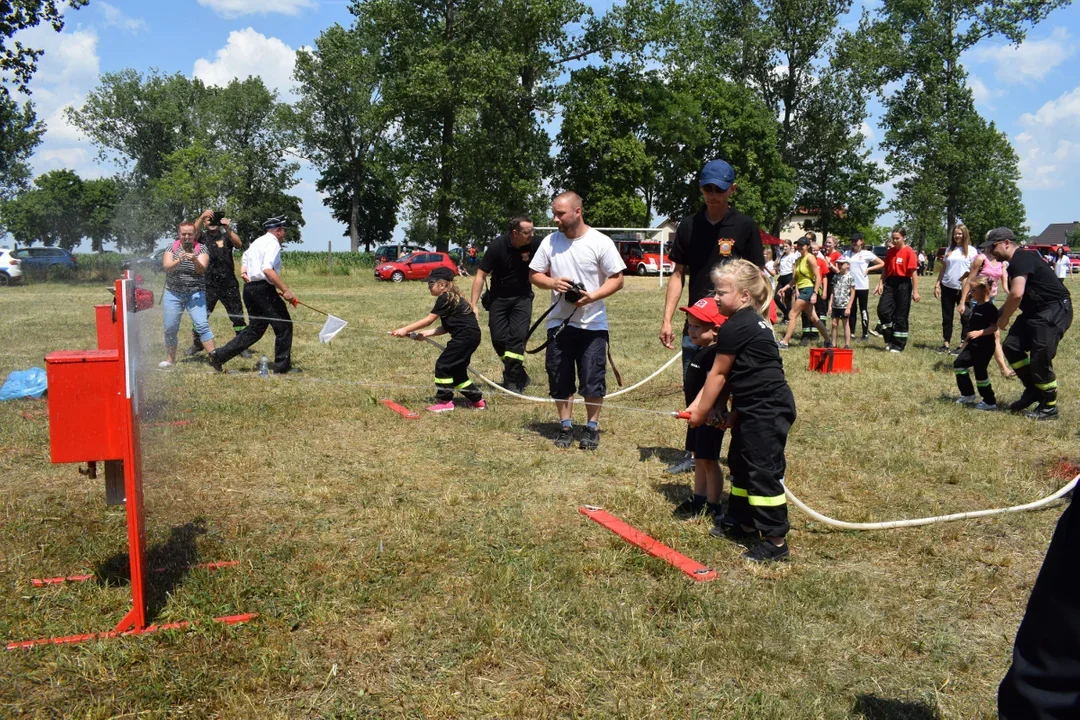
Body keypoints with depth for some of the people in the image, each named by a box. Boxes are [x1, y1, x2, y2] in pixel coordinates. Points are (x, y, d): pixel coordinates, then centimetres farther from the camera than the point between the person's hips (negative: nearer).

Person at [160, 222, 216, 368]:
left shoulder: (201, 249, -1)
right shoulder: (172, 248, 4)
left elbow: (202, 270, -15)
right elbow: (166, 266, -10)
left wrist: (195, 260, -36)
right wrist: (178, 261, -30)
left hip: (195, 294, -2)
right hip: (173, 294, 2)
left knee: (202, 325, -14)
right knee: (170, 328, 5)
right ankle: (170, 359, 20)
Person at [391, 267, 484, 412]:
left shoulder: (445, 299, -12)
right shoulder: (452, 298, 18)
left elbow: (428, 320, -13)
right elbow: (447, 327, 15)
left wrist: (405, 330, -10)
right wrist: (425, 334, 7)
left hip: (466, 335, -10)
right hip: (470, 336, 10)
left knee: (443, 365, -4)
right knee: (456, 369, 17)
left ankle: (445, 401, 2)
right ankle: (477, 400, 23)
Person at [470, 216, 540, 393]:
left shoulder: (534, 244, -18)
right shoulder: (498, 246, -21)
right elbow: (481, 275, -15)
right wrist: (474, 304, -18)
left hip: (522, 297, 0)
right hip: (498, 298, 0)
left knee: (518, 336, -12)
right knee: (498, 338, -1)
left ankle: (513, 380, -2)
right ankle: (519, 375, 19)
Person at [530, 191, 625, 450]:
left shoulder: (601, 242, -7)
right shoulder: (550, 242, 3)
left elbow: (617, 279, -7)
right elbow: (534, 274, 9)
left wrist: (593, 296, -21)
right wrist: (552, 283, -12)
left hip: (593, 324, -3)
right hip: (558, 323, 3)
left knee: (593, 380, 2)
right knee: (560, 379, 8)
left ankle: (592, 427, 17)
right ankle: (566, 426, 22)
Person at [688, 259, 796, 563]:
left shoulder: (734, 327, -17)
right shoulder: (752, 322, 14)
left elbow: (718, 374, -10)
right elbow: (733, 375, 15)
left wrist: (701, 412, 1)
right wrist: (699, 404, 13)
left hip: (766, 410, -11)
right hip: (756, 409, 11)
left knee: (764, 471, -6)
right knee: (741, 464, 20)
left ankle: (775, 541, 0)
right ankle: (743, 523, 32)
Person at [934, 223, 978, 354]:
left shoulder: (971, 250, -2)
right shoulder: (949, 249, 10)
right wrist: (937, 285, 7)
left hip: (963, 289, -4)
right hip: (947, 287, 4)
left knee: (966, 317, 0)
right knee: (946, 317, 9)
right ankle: (946, 344, 16)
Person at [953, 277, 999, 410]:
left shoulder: (990, 308, -16)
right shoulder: (976, 307, 11)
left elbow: (994, 327, -22)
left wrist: (979, 333, -34)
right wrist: (966, 343, 23)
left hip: (985, 346, -9)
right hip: (973, 344, 9)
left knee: (980, 371, -6)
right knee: (959, 364, 8)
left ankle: (990, 402, 8)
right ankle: (968, 394, 18)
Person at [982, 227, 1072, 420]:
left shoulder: (1021, 259, -18)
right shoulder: (1016, 262, 15)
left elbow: (1017, 294, -30)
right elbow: (1014, 297, 24)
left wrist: (1004, 319, -16)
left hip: (1055, 310, -10)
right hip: (1035, 311, 10)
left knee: (1040, 358, -9)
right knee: (1011, 345, 2)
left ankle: (1049, 407, 6)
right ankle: (1033, 390, 15)